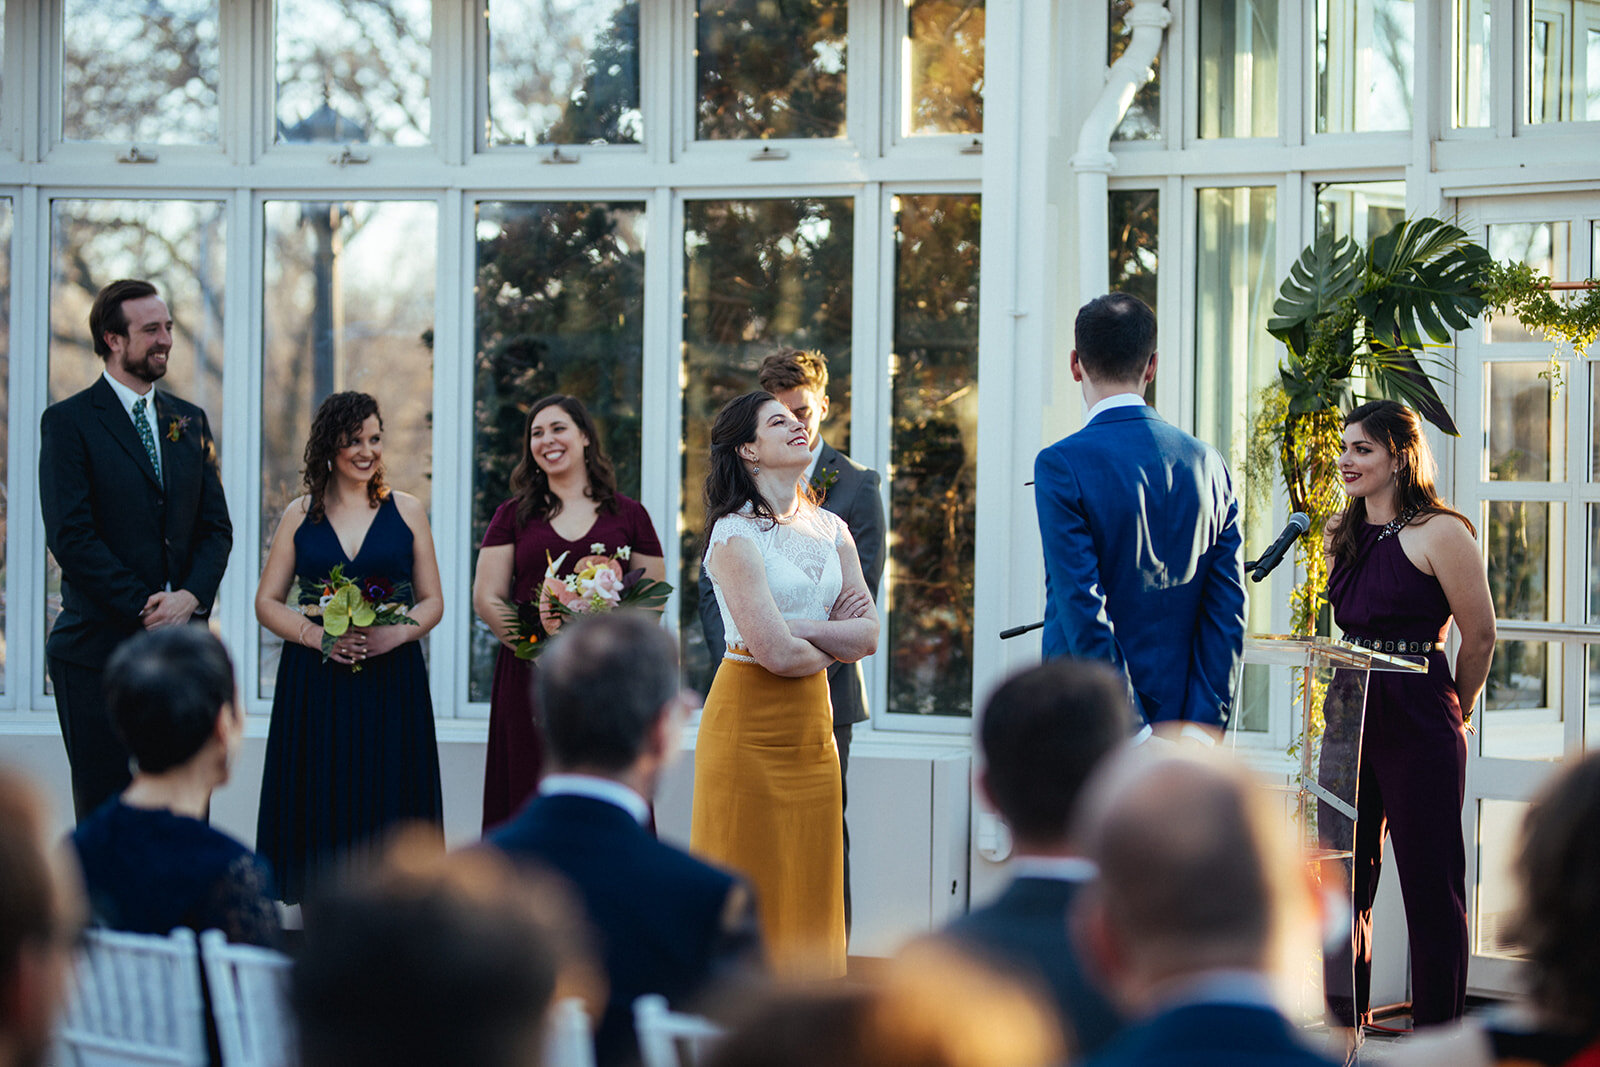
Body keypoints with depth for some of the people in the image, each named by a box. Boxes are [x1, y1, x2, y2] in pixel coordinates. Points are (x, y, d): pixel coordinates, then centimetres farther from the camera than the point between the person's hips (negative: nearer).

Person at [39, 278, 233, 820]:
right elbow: (71, 536, -11)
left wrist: (190, 597, -8)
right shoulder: (68, 422, -3)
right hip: (101, 650, -5)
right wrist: (146, 610, -14)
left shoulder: (190, 421, 15)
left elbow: (216, 526, 12)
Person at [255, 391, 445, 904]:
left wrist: (395, 634, -12)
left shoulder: (406, 511, 7)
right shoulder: (300, 515, 7)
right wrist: (318, 635, -11)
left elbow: (432, 602, 9)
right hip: (315, 684, 0)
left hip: (391, 680, 0)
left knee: (386, 810, -3)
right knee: (320, 812, -2)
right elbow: (267, 603, 7)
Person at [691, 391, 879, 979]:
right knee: (749, 887, -1)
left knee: (809, 882, 8)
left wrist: (799, 628, -11)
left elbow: (868, 633, 3)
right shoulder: (735, 535, -11)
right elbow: (775, 652, -18)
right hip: (751, 725, -6)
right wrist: (836, 640, 0)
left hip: (811, 725, 6)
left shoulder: (830, 529, 10)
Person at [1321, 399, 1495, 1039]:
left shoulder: (1440, 533, -9)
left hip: (1418, 723, -7)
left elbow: (1479, 636, -4)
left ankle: (1437, 1033, 7)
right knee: (1343, 878, 8)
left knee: (1430, 882, -1)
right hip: (1350, 718, 7)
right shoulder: (1344, 536, 12)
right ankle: (1345, 1029, 17)